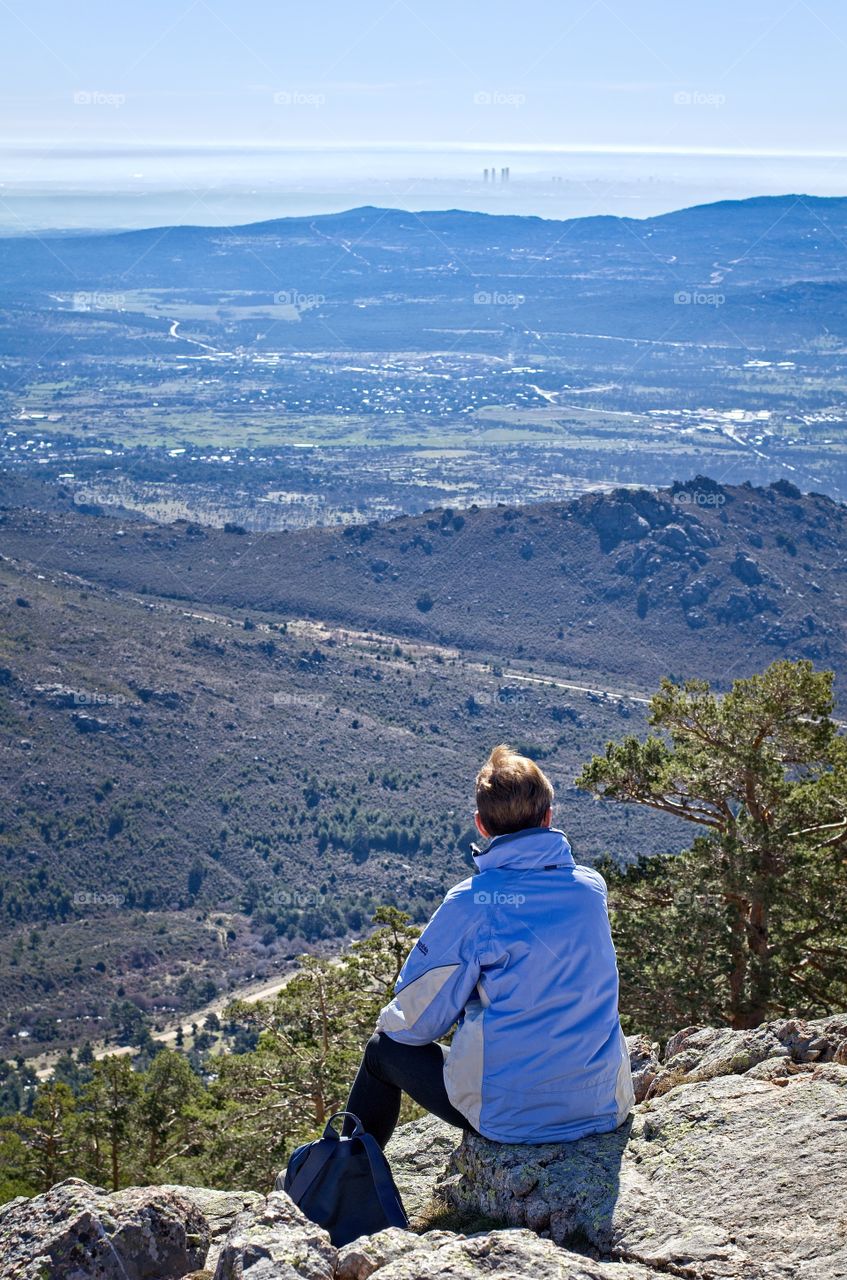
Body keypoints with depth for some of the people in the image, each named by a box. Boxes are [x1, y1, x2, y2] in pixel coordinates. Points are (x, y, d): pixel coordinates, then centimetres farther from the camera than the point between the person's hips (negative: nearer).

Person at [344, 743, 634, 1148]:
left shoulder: (472, 902, -16)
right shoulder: (592, 887, -1)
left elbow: (416, 1019, -7)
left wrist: (389, 1024, 15)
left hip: (509, 1117, -4)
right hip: (604, 1108, 5)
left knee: (382, 1048, 20)